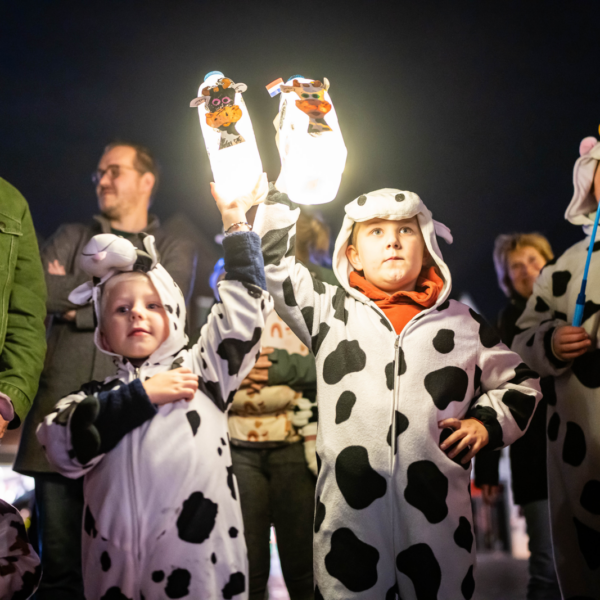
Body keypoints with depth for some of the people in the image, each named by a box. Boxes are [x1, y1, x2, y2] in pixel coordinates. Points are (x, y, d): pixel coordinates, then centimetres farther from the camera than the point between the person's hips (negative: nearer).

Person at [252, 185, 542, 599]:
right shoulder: (329, 311, 8)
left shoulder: (463, 324, 11)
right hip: (348, 510, -1)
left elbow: (519, 382, 22)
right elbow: (271, 260, 3)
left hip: (438, 514, 1)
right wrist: (274, 191, -2)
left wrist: (488, 421, 7)